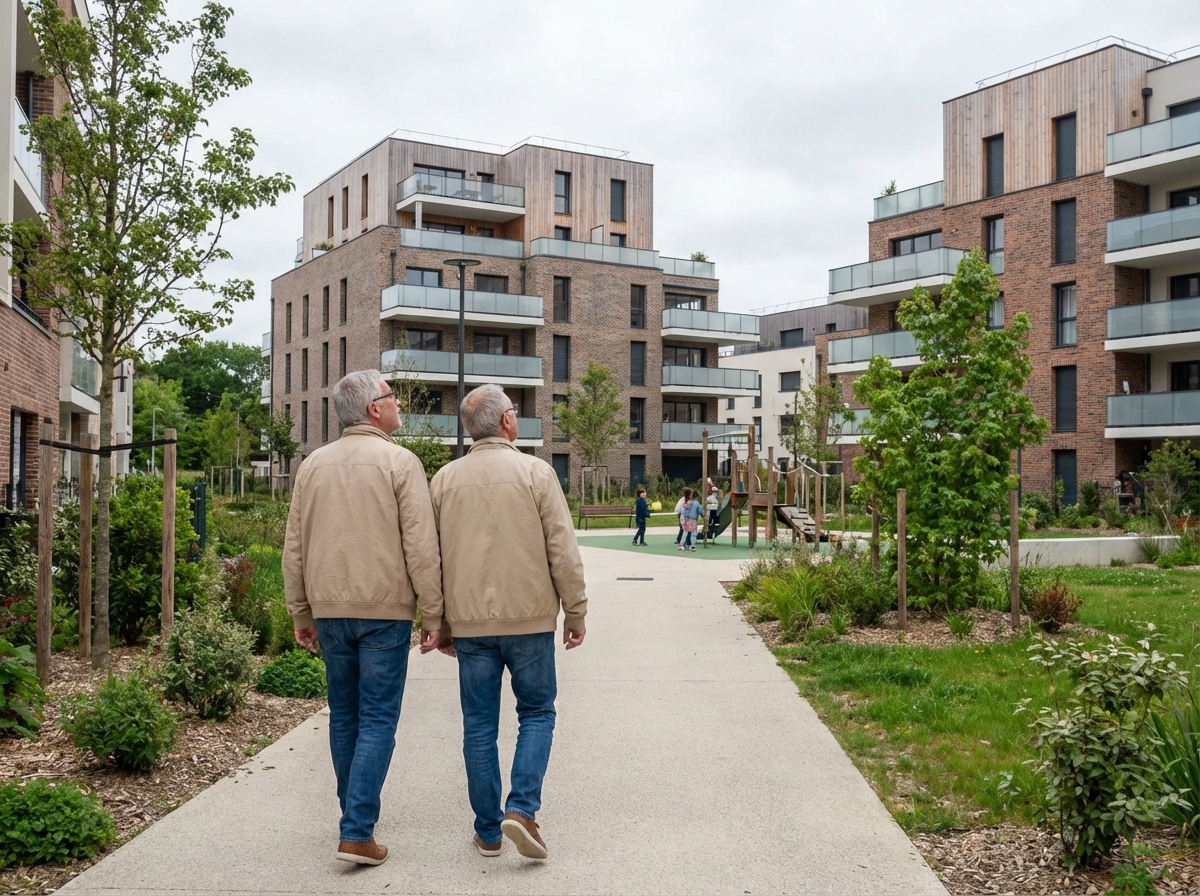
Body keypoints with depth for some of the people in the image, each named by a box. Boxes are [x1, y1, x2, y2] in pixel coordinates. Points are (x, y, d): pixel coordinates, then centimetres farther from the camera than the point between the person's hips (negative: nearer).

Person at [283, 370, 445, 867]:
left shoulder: (314, 464, 8)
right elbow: (421, 547, -12)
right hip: (385, 610, -5)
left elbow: (294, 548, 10)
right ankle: (357, 832, -4)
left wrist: (301, 613, 17)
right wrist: (432, 615, -6)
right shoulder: (399, 462, -8)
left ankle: (358, 813, 28)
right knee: (377, 720, 0)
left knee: (343, 716, 16)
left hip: (329, 609, 5)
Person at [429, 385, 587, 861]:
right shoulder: (535, 472, -6)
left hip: (469, 622, 3)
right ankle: (521, 808, -2)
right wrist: (575, 611, 3)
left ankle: (488, 830, 15)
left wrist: (439, 623, 16)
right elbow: (563, 550, -7)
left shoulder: (445, 479, 4)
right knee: (536, 713, 12)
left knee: (479, 725, 10)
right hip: (529, 617, -2)